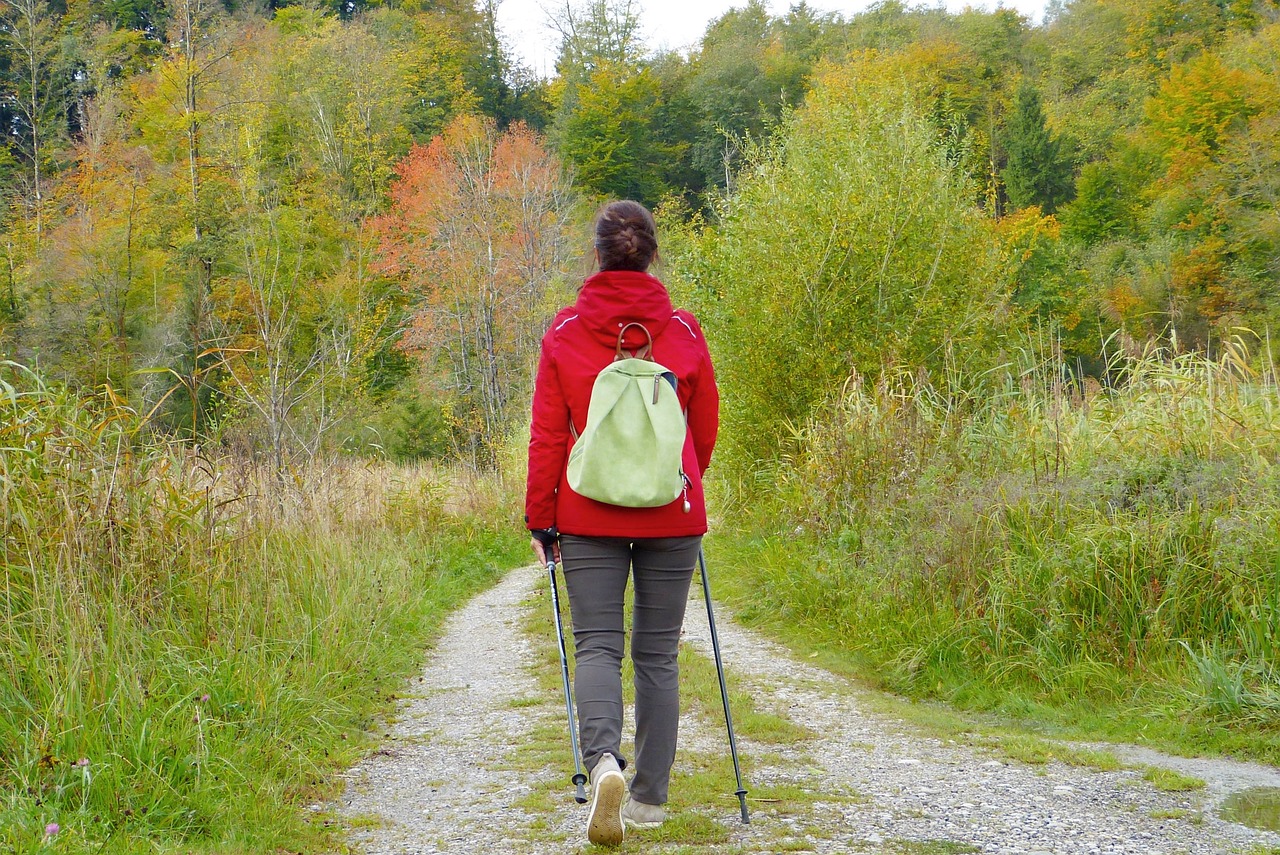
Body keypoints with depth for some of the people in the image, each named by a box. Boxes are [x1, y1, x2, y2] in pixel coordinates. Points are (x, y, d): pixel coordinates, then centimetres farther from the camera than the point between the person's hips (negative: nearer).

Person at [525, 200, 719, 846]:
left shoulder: (564, 333, -2)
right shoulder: (684, 332, 1)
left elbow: (546, 436, -2)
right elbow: (705, 431, 9)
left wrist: (541, 518, 5)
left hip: (590, 515, -1)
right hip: (672, 517, 1)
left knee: (597, 643, 0)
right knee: (657, 651, 9)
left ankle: (603, 759, -26)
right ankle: (649, 795, 13)